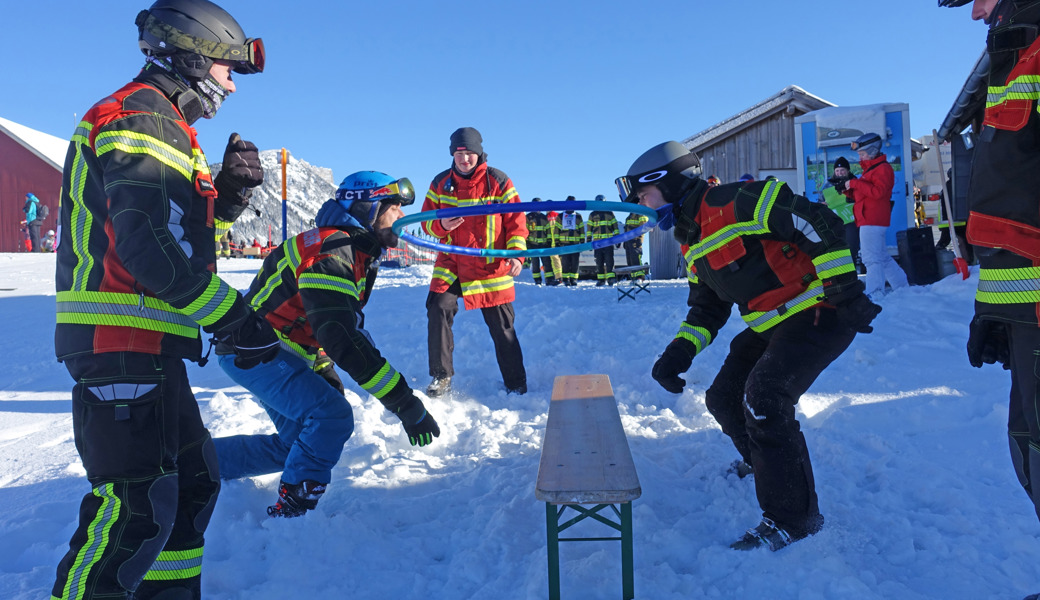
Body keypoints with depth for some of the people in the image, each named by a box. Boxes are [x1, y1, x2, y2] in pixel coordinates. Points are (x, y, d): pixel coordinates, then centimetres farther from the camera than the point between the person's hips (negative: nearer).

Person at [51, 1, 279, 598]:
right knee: (135, 503, -10)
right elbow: (144, 246, -22)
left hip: (145, 346, 11)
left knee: (193, 479, 16)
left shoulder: (160, 126, 23)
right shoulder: (142, 116, -10)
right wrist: (236, 318, -20)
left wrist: (229, 189, 9)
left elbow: (181, 229, 24)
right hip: (122, 343, -11)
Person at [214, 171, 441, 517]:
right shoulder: (330, 254, -27)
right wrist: (404, 403, -37)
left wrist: (324, 371, 20)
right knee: (333, 416, -23)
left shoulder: (358, 254, 6)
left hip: (281, 352, 10)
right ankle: (291, 510, -9)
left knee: (297, 444, 13)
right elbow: (343, 339, -37)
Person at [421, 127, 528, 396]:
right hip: (451, 263, 2)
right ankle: (441, 376, 4)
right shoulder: (441, 183, 1)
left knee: (502, 328, 3)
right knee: (438, 310, -15)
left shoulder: (498, 181, -5)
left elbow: (516, 221, -2)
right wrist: (441, 225, -17)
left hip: (491, 266, -2)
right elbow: (427, 221, 6)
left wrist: (516, 253, -15)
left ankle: (516, 383, 20)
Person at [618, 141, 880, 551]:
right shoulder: (694, 243, 9)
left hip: (819, 313, -9)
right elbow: (707, 309, 13)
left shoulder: (736, 203, -21)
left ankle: (793, 517, -6)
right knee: (724, 399, 10)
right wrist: (679, 352, -3)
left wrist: (846, 293, -23)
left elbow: (818, 225, -23)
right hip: (773, 326, 10)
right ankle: (765, 465, 40)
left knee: (763, 399, -22)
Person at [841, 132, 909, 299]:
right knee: (881, 256, 18)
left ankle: (874, 294, -15)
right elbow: (860, 195, 24)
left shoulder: (882, 168, -8)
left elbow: (878, 191, -22)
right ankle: (902, 284, 29)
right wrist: (848, 191, 6)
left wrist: (855, 183, -19)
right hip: (867, 220, 11)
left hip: (873, 221, -11)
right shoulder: (869, 168, 24)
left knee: (871, 257, -14)